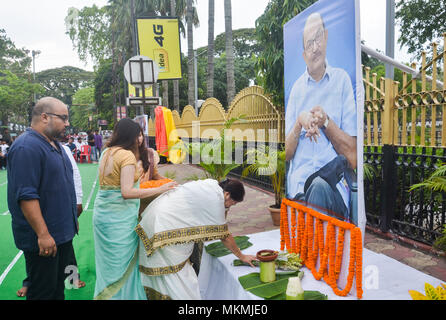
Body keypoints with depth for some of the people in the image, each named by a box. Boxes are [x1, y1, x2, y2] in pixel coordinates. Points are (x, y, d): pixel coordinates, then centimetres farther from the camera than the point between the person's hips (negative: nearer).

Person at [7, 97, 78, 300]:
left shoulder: (55, 144, 11)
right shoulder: (26, 147, -20)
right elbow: (26, 196, -25)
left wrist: (72, 219, 22)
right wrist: (43, 235, -25)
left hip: (63, 232, 9)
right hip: (43, 239, -9)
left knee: (59, 286, 21)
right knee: (43, 292, 6)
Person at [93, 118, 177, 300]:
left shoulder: (106, 152, 10)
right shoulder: (127, 155, -15)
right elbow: (127, 192, -23)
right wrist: (159, 190, -21)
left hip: (101, 214, 8)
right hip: (119, 217, -8)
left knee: (107, 263, 18)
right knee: (123, 265, 4)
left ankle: (104, 295, 31)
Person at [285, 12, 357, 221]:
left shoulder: (342, 79, 7)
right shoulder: (297, 88, 15)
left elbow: (353, 157, 2)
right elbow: (286, 154, 10)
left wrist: (326, 121, -10)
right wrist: (299, 122, -6)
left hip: (333, 182, -1)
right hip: (298, 182, 1)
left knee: (319, 188, -35)